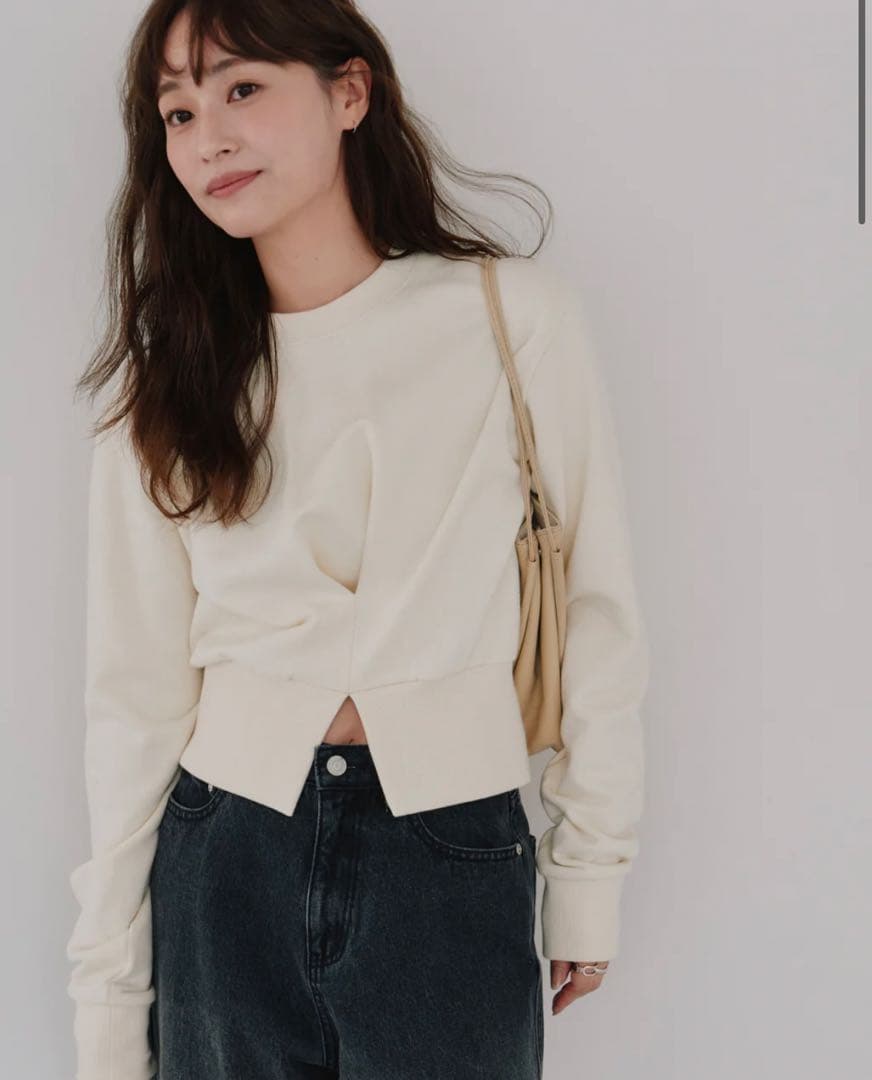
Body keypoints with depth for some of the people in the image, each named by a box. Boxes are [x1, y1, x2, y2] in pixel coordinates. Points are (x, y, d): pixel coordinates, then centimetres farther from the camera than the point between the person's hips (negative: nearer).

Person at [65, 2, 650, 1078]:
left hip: (455, 868, -1)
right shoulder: (168, 378, 1)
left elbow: (596, 603, -1)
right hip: (223, 864, 2)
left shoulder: (516, 314, -6)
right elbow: (135, 688, 1)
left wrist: (590, 872, 1)